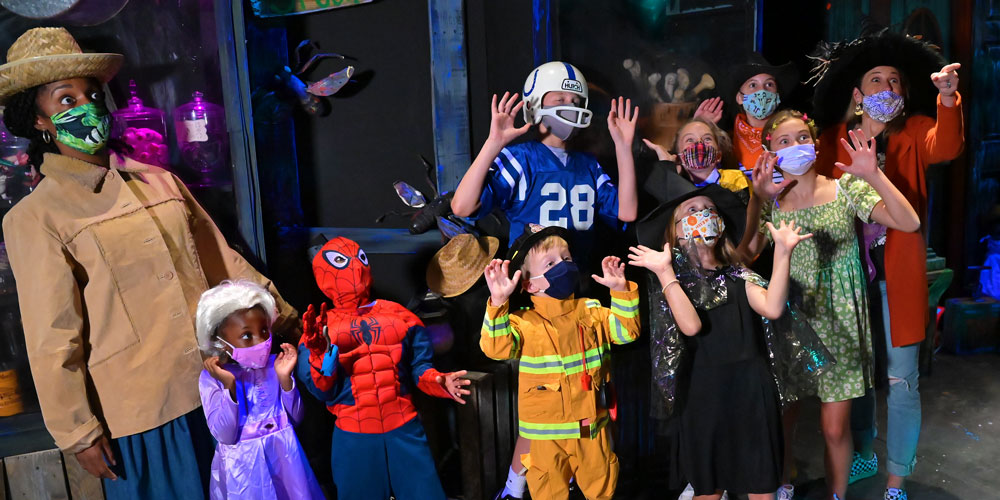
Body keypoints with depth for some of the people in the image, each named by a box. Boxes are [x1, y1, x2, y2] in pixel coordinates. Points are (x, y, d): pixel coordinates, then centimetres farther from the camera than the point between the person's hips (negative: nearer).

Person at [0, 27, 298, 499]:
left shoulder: (158, 181, 8)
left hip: (213, 386, 5)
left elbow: (219, 257, 14)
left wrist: (276, 311, 15)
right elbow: (53, 337, -7)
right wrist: (77, 432, -6)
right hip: (140, 412, -4)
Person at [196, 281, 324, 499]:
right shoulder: (211, 378, -10)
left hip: (285, 457, 3)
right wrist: (229, 385, -26)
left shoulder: (275, 364, -5)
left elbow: (297, 418, -3)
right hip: (245, 466, -3)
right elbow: (225, 436, -16)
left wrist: (285, 379, -18)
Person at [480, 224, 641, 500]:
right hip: (546, 434, -3)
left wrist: (621, 290, -11)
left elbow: (627, 331, -1)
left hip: (592, 427, 3)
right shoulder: (524, 321, -11)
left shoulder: (592, 311, 2)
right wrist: (498, 301, -34)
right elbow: (496, 348, -25)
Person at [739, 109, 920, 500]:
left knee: (835, 428, 2)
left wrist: (873, 175, -21)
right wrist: (758, 200, -18)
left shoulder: (846, 188, 0)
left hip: (839, 322, -1)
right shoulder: (769, 201, 2)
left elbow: (909, 223, -11)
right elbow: (744, 254, -13)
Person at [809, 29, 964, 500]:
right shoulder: (835, 139, 4)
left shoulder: (914, 132, 0)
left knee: (901, 379, 2)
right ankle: (863, 453, 37)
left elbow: (945, 147, -22)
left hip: (897, 271, -2)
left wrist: (947, 101, -40)